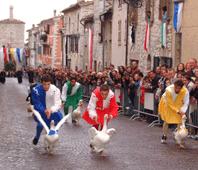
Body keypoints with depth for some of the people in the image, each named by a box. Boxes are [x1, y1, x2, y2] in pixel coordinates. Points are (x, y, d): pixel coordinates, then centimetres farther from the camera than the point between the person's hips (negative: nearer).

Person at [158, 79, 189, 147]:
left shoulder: (185, 92, -31)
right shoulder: (169, 90, -37)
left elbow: (186, 103, -19)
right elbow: (170, 103, -28)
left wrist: (182, 111, -34)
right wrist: (177, 111, -33)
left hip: (178, 105, 1)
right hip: (167, 104, -1)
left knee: (180, 121, -7)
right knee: (166, 120, 5)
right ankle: (164, 136, 25)